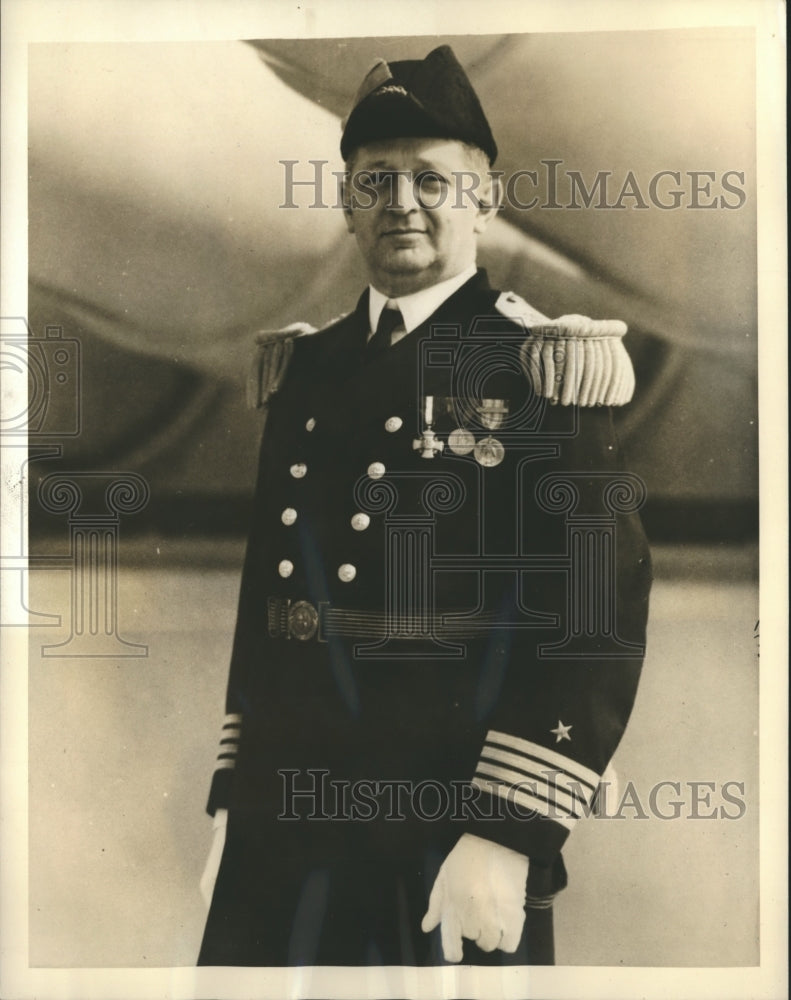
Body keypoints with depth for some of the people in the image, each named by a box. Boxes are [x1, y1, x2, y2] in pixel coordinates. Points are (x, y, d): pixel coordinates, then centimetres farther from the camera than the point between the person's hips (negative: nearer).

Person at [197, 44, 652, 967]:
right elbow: (263, 595, 11)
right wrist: (232, 800, 12)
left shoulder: (544, 369, -8)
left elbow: (599, 614, -14)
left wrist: (510, 836, -18)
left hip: (455, 835, -4)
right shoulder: (301, 372, 8)